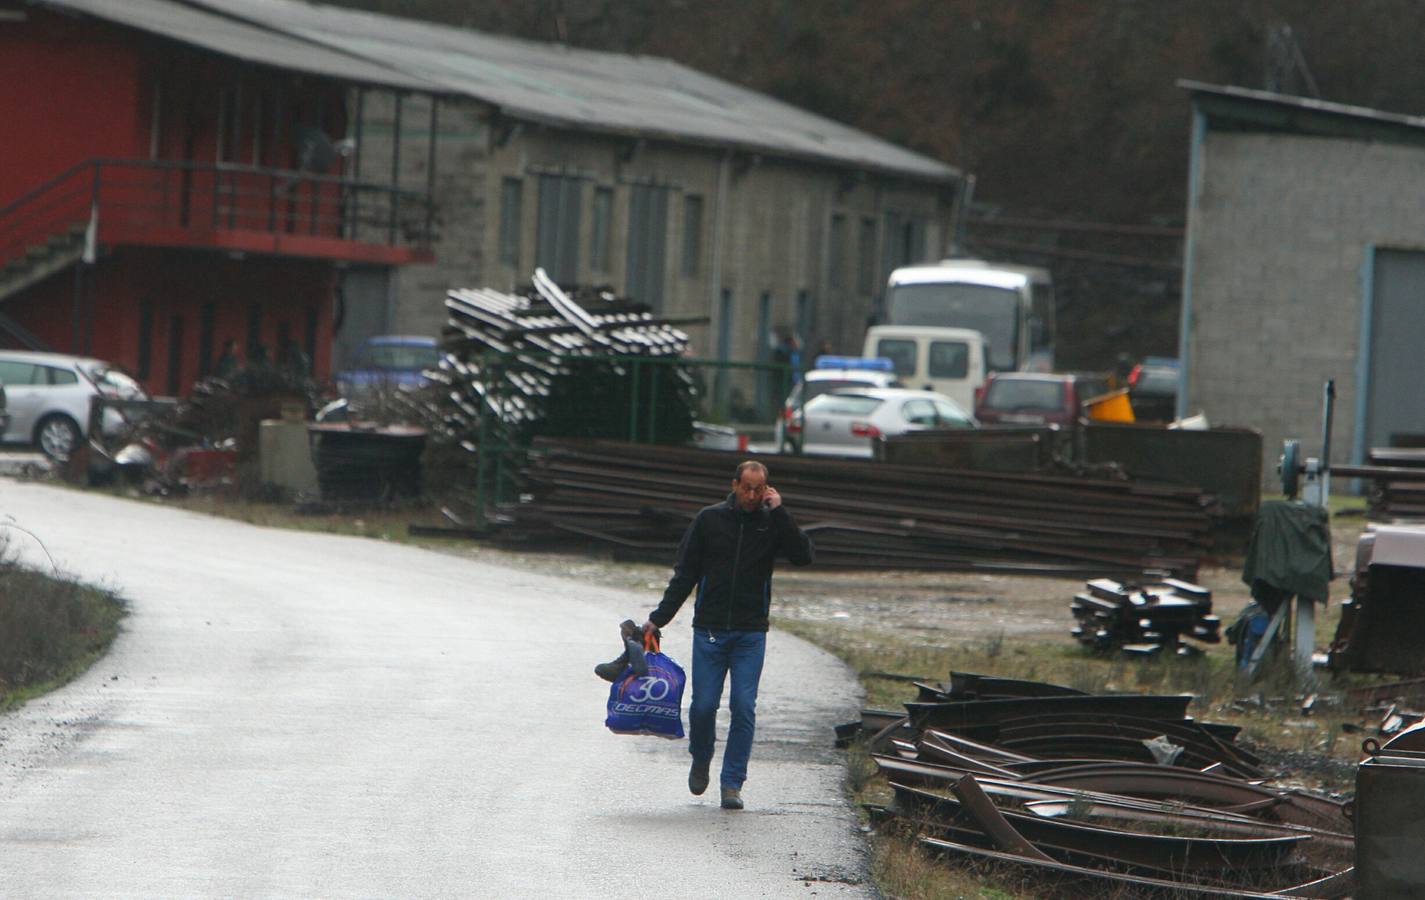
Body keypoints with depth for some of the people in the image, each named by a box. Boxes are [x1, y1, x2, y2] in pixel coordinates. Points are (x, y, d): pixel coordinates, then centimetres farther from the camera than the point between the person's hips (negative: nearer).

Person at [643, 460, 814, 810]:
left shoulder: (772, 522, 3)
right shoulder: (709, 519, 2)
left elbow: (804, 556, -13)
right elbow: (684, 574, 6)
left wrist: (779, 512, -14)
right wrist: (658, 618, 2)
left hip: (751, 634, 0)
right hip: (709, 630, 0)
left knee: (744, 708, -6)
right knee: (703, 705, -2)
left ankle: (733, 784, 1)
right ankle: (701, 759, 27)